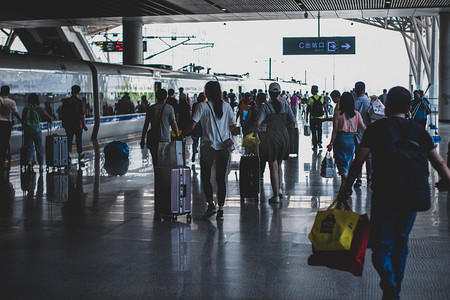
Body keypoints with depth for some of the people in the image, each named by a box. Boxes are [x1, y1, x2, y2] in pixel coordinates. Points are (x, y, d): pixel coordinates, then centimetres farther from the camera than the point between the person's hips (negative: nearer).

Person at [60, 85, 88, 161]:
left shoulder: (66, 101, -2)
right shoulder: (80, 102, -11)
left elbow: (62, 113, 4)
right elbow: (82, 115, -13)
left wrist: (64, 123, 15)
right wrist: (84, 125, -6)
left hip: (68, 124, 2)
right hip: (78, 124, -2)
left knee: (69, 139, 8)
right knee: (79, 139, 13)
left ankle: (68, 154, -6)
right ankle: (80, 154, 26)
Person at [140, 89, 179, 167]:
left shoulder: (151, 108, 5)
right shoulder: (169, 108, -3)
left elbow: (146, 125, 6)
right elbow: (174, 124, -3)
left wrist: (142, 139, 12)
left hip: (152, 139, 3)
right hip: (165, 139, -3)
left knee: (155, 161, 7)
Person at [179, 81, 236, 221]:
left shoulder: (203, 106, -7)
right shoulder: (226, 106, 4)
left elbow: (192, 126, -12)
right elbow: (233, 126, 6)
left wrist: (181, 136, 1)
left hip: (208, 146, -3)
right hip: (224, 146, 3)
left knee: (205, 177, 10)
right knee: (221, 178, 7)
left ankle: (211, 204, -1)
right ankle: (220, 209, 6)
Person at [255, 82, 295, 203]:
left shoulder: (266, 106, -7)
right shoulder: (285, 106, 2)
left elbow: (258, 123, -14)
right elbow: (293, 122, 0)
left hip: (271, 138, -3)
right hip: (284, 138, 3)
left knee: (273, 167, 3)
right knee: (279, 165, 22)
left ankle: (276, 195, 4)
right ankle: (279, 189, 16)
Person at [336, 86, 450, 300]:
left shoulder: (377, 128, 1)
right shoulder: (419, 131, 11)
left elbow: (358, 161, 0)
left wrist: (346, 189, 9)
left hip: (386, 196, -4)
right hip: (415, 195, 4)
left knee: (381, 243, 6)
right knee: (401, 242, 21)